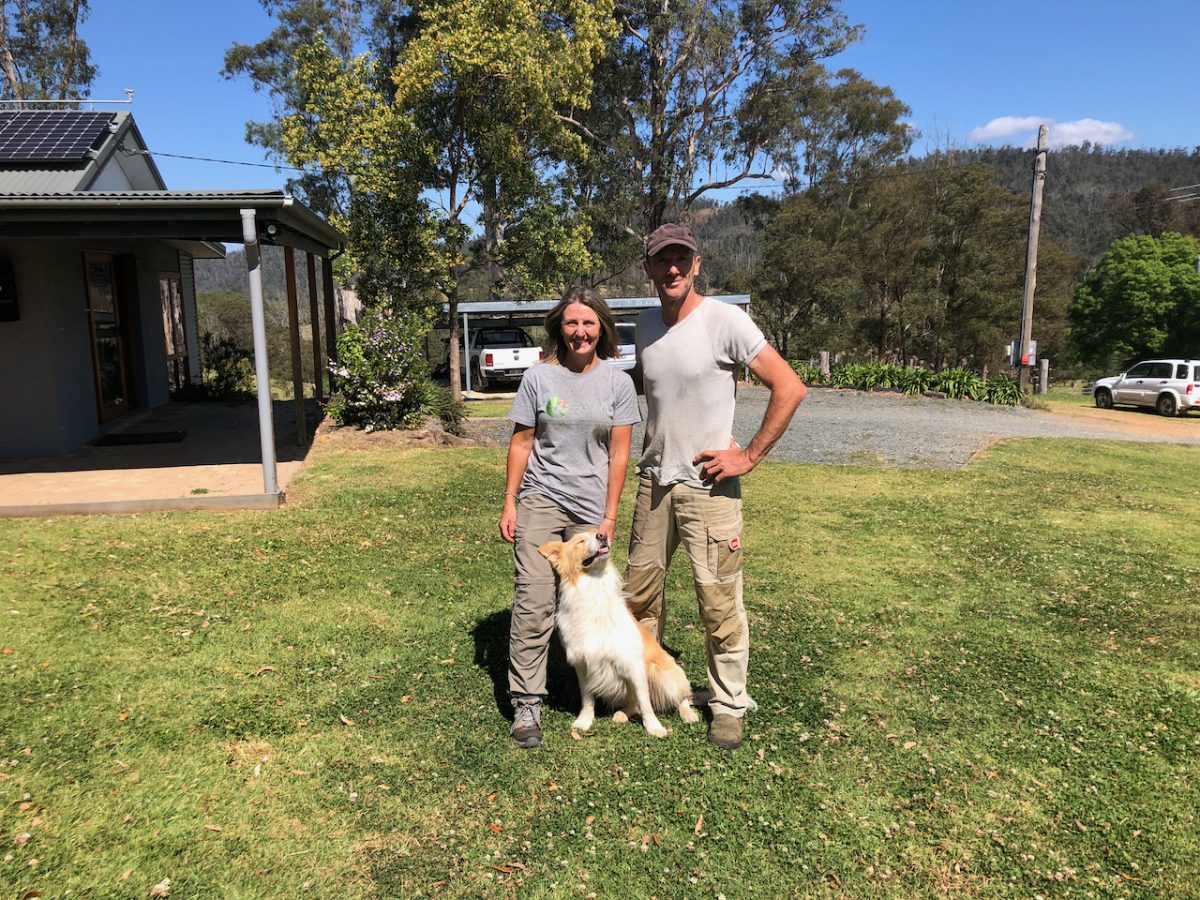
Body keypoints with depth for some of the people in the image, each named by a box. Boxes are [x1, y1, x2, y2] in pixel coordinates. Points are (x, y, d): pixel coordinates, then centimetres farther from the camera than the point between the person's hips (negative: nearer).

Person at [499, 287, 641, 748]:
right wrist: (509, 503, 1)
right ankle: (526, 704, 0)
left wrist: (609, 516, -2)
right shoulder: (539, 376, 1)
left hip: (590, 507, 1)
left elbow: (618, 453, 2)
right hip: (540, 501, -1)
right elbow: (521, 442, 4)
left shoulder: (618, 382, 3)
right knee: (534, 600, -8)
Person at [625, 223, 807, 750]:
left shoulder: (725, 321, -13)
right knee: (640, 591, 15)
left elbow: (790, 388, -14)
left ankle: (729, 706, 21)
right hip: (653, 482, 6)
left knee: (720, 604, 2)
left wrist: (749, 456, -14)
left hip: (708, 486, -6)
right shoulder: (645, 326, 7)